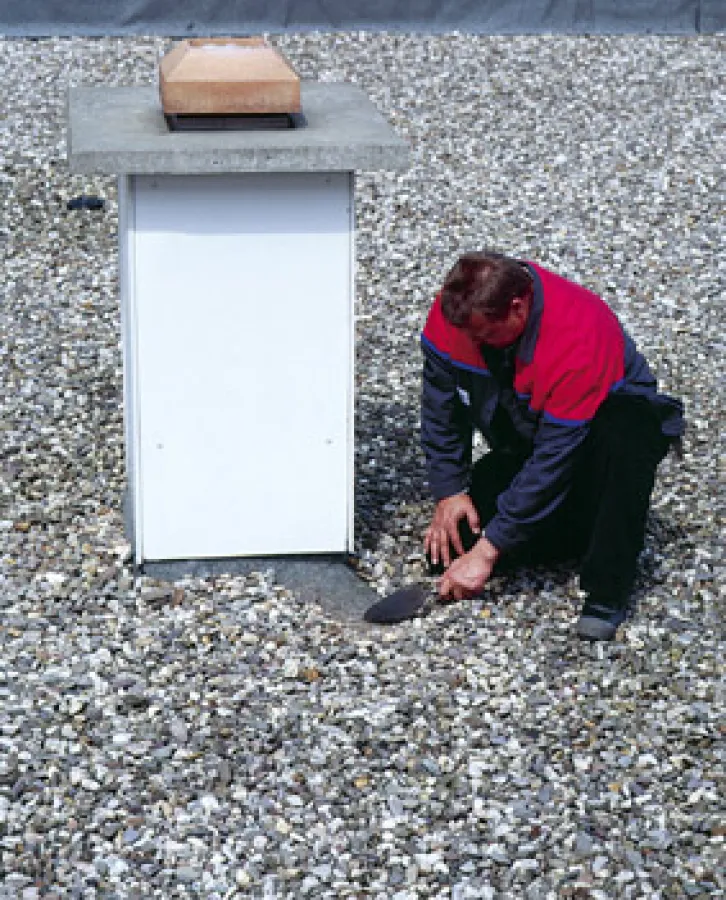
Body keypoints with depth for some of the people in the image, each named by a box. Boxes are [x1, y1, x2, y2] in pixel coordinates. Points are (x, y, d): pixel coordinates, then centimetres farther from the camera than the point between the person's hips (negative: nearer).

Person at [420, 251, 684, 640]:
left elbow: (554, 458, -34)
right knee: (446, 550, -12)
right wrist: (449, 491, -10)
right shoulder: (455, 311, -20)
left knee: (622, 436, -43)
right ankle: (582, 528, 6)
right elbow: (440, 405, -4)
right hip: (521, 444, 5)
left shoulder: (578, 341, -36)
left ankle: (607, 590, -31)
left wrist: (489, 549, -33)